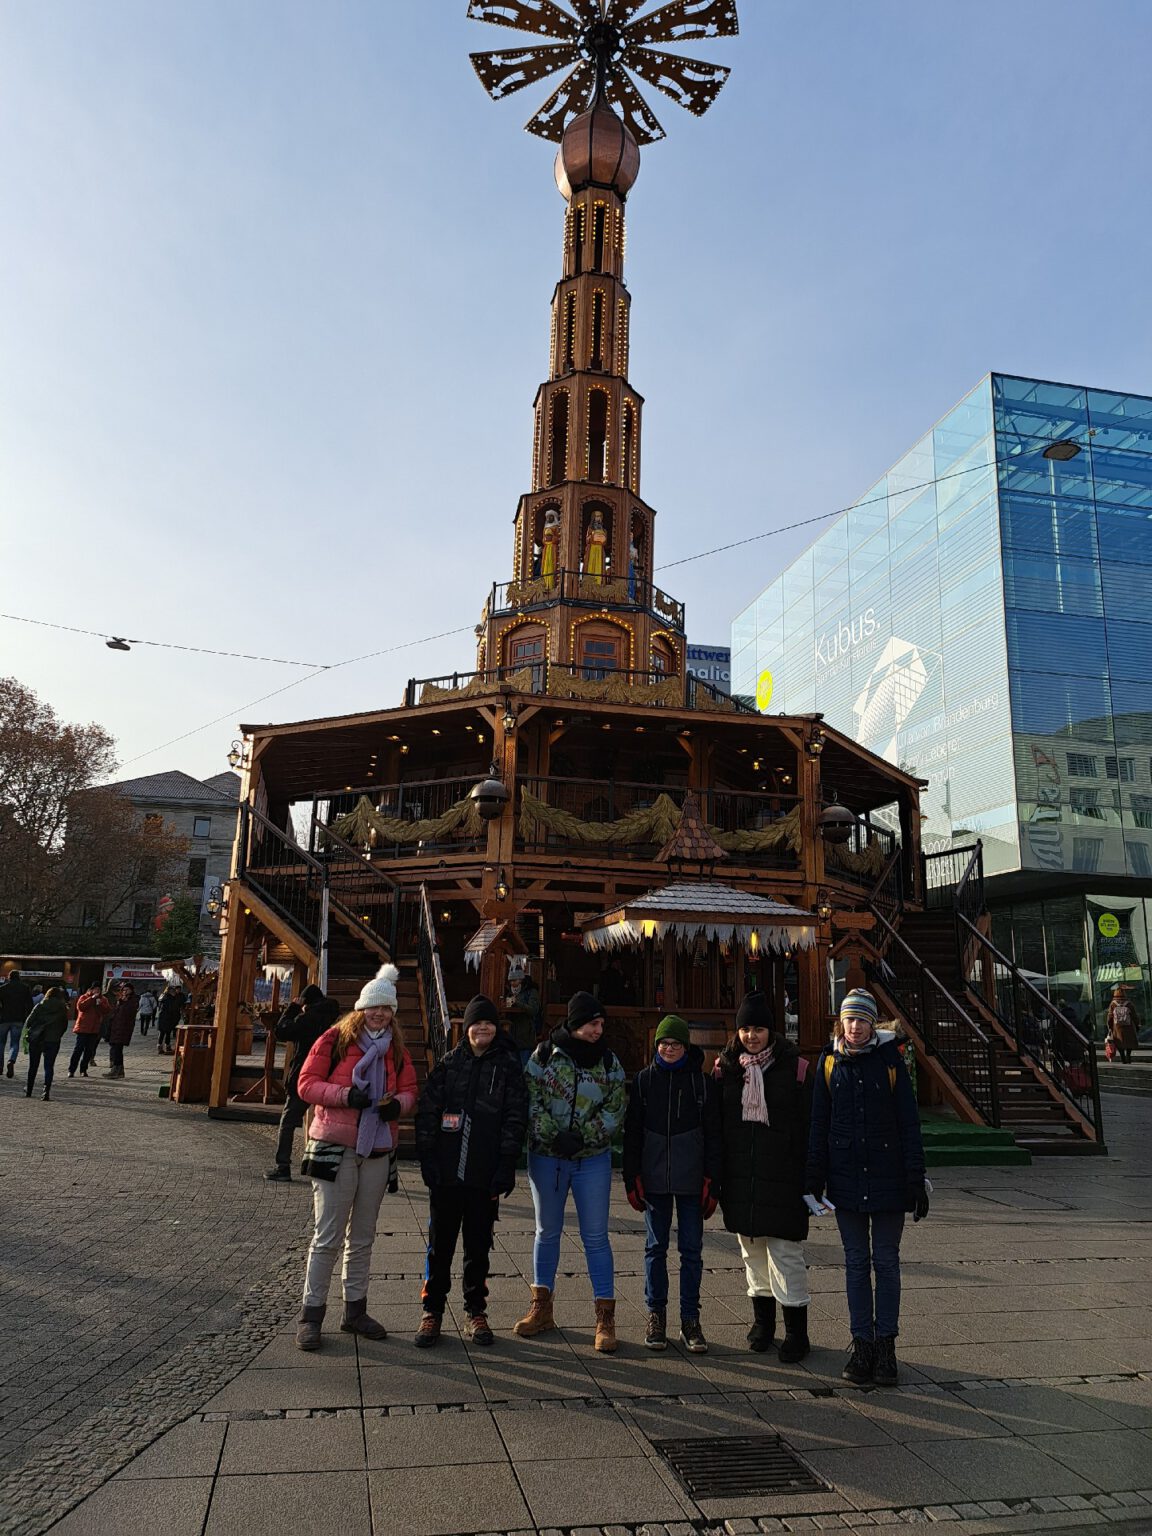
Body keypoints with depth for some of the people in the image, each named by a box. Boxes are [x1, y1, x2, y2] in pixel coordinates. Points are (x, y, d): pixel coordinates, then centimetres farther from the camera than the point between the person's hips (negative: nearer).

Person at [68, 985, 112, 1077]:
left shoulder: (103, 999, 11)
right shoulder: (84, 997, 2)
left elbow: (108, 1010, 1)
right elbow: (80, 1006, -16)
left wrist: (101, 1004, -13)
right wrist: (92, 998, -17)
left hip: (95, 1029, 4)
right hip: (83, 1028, -3)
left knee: (89, 1051, 6)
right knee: (78, 1049, -5)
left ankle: (83, 1070, 15)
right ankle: (71, 1070, 1)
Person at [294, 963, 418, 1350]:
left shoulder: (396, 1049, 8)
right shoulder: (335, 1039, -6)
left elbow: (409, 1090, 11)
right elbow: (306, 1084, -8)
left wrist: (398, 1103, -12)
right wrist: (345, 1095, -22)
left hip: (376, 1151, 5)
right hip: (334, 1148, -5)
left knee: (362, 1238, 15)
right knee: (328, 1237, -1)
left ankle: (355, 1310, 28)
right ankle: (311, 1314, 12)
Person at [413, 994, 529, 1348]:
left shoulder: (508, 1066, 1)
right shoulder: (449, 1063, 5)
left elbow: (515, 1119, -2)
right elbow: (426, 1111, 3)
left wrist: (505, 1168, -8)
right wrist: (427, 1159, -4)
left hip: (485, 1175, -1)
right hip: (446, 1172, 1)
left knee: (478, 1246, 10)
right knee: (440, 1245, 8)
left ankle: (475, 1312, 24)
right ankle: (432, 1311, 21)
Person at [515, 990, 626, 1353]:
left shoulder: (609, 1061, -1)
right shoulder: (545, 1053, -5)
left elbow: (615, 1109, -3)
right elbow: (530, 1100, -7)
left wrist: (582, 1136, -15)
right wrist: (555, 1135, -17)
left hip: (593, 1159, 0)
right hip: (546, 1156, 0)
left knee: (595, 1237, 1)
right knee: (547, 1231, 13)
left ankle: (605, 1317, 10)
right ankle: (541, 1308, 27)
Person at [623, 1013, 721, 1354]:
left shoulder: (702, 1082, -1)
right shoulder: (644, 1080, 1)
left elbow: (713, 1135, 0)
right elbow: (632, 1133, 3)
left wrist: (712, 1183, -4)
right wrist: (632, 1179, -2)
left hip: (691, 1181, -1)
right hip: (654, 1179, 1)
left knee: (691, 1249, 5)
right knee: (656, 1248, 9)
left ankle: (690, 1320, 17)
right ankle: (656, 1316, 21)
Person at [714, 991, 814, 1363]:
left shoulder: (794, 1067, -5)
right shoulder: (726, 1067, 4)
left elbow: (808, 1124, -3)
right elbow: (716, 1123, 7)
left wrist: (809, 1175, -6)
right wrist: (715, 1175, 4)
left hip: (782, 1176, -3)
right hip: (740, 1176, 4)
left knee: (785, 1251, -3)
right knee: (751, 1249, 13)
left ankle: (796, 1330, 10)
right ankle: (762, 1319, 29)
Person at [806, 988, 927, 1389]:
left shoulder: (889, 1060, -5)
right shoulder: (829, 1062, 1)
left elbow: (909, 1123, -3)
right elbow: (819, 1124, 5)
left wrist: (916, 1182, -6)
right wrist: (815, 1180, 3)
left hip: (887, 1177, -2)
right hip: (845, 1177, 2)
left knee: (886, 1262, 6)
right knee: (856, 1262, 9)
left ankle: (886, 1345, 17)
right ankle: (862, 1343, 18)